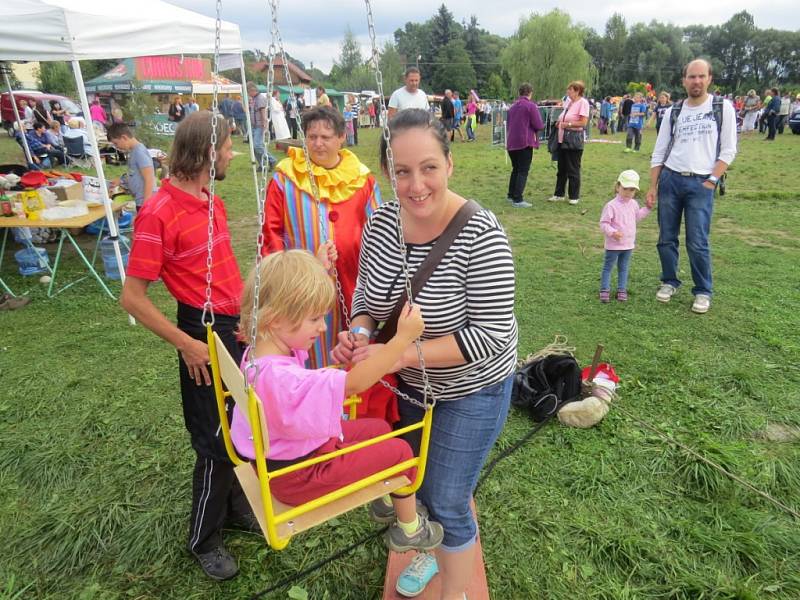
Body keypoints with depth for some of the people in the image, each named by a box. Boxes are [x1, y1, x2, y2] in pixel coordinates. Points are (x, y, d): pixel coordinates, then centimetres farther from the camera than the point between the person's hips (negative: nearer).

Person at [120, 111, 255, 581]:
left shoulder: (212, 202, 7)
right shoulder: (159, 213, -18)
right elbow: (132, 298, -16)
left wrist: (246, 312, 14)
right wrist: (186, 344, -16)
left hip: (237, 327, 8)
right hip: (206, 335, -7)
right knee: (216, 442, 6)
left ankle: (236, 506, 42)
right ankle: (205, 540, 29)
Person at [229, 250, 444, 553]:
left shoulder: (260, 348, -10)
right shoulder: (281, 377, -40)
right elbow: (354, 382, -37)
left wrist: (320, 267, 6)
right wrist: (402, 338, -35)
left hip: (293, 445, 9)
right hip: (299, 475, -9)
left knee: (380, 428, 20)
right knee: (399, 451, 1)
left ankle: (385, 501, 44)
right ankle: (409, 529, 27)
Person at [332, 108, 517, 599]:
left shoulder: (480, 235, -28)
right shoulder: (382, 222, -12)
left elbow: (491, 335, -28)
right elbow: (367, 293, 1)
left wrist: (400, 353, -32)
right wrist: (359, 333, -20)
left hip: (472, 389, -6)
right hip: (411, 385, 6)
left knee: (446, 501, 7)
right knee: (418, 480, 26)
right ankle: (434, 550, 57)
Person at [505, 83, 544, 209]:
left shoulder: (513, 106, 13)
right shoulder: (531, 106, -8)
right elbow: (539, 126, -10)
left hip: (511, 143, 7)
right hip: (525, 143, -7)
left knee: (516, 169, 19)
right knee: (523, 171, -4)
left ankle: (511, 195, 23)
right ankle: (517, 200, -8)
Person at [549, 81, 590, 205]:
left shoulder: (583, 102, -10)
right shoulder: (568, 101, 12)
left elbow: (583, 122, -18)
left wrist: (568, 124, -17)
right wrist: (559, 122, 7)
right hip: (562, 139, 8)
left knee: (573, 169, -1)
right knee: (561, 168, 13)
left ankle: (574, 196, 9)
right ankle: (559, 194, 21)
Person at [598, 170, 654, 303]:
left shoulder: (633, 204, 6)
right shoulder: (611, 205, -17)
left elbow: (637, 216, 26)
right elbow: (603, 223, -18)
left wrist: (647, 208, 18)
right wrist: (612, 232, -32)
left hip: (628, 244, 6)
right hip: (613, 244, -6)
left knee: (623, 268, 14)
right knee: (608, 267, 4)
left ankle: (622, 290, 22)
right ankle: (605, 290, 10)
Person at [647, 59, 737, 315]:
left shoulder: (723, 108, 2)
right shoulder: (673, 112, 9)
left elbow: (728, 151, 0)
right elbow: (659, 153, 10)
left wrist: (711, 181, -9)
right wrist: (652, 187, 4)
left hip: (700, 184, -3)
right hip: (670, 179, 3)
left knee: (697, 243, -5)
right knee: (666, 238, 8)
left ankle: (703, 292, 9)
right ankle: (669, 282, 25)